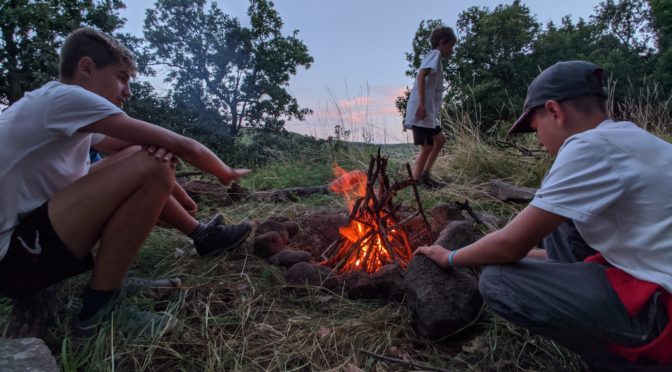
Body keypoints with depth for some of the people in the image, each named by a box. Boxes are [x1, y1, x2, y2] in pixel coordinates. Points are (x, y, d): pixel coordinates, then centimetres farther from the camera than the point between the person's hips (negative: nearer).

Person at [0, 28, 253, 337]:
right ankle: (97, 307, -12)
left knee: (141, 157, 7)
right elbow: (179, 145, -17)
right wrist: (226, 174, 0)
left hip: (28, 238, 10)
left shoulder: (57, 107, 12)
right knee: (151, 166, -23)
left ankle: (201, 235, 14)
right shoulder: (66, 97, -17)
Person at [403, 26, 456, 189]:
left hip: (429, 111, 10)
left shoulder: (433, 56, 25)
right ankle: (415, 181, -2)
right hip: (422, 110, -10)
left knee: (440, 139, 17)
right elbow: (421, 76, -19)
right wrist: (422, 103, -26)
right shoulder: (435, 53, -3)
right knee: (427, 147, -8)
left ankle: (424, 175, 19)